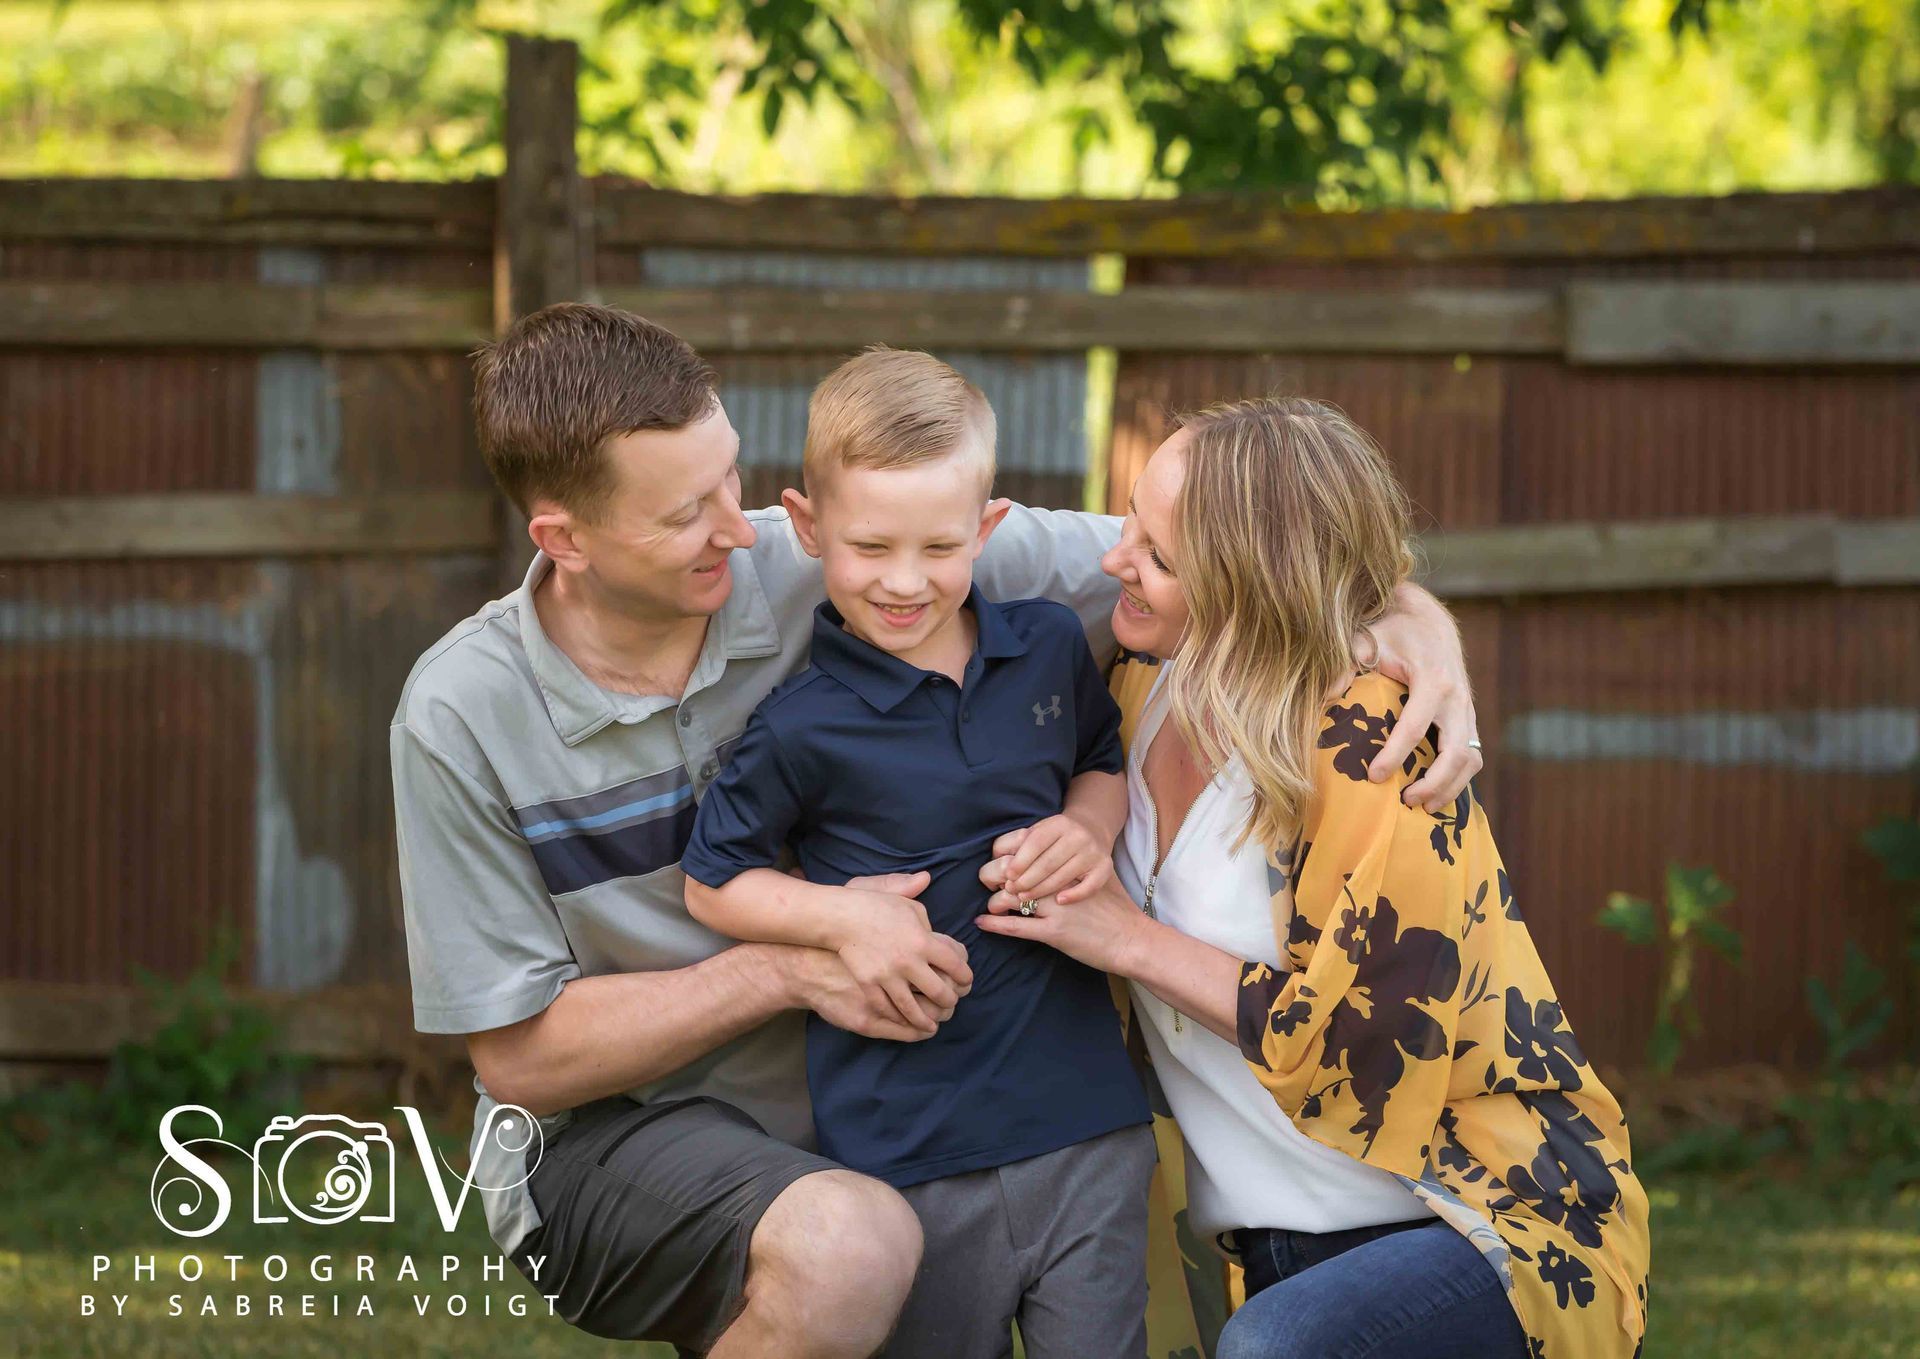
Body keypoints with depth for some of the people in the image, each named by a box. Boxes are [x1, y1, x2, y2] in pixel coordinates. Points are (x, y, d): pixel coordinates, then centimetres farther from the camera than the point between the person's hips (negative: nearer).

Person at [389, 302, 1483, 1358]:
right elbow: (520, 1053, -8)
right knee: (849, 1247, -34)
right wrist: (790, 968, -20)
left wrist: (1408, 611, -23)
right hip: (610, 1141, -4)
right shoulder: (463, 719, -13)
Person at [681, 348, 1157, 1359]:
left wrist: (1091, 824, 1)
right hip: (909, 1153, -3)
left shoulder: (1051, 648, 4)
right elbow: (712, 886, 3)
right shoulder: (801, 726, -9)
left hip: (1089, 1128, 3)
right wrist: (843, 916, -12)